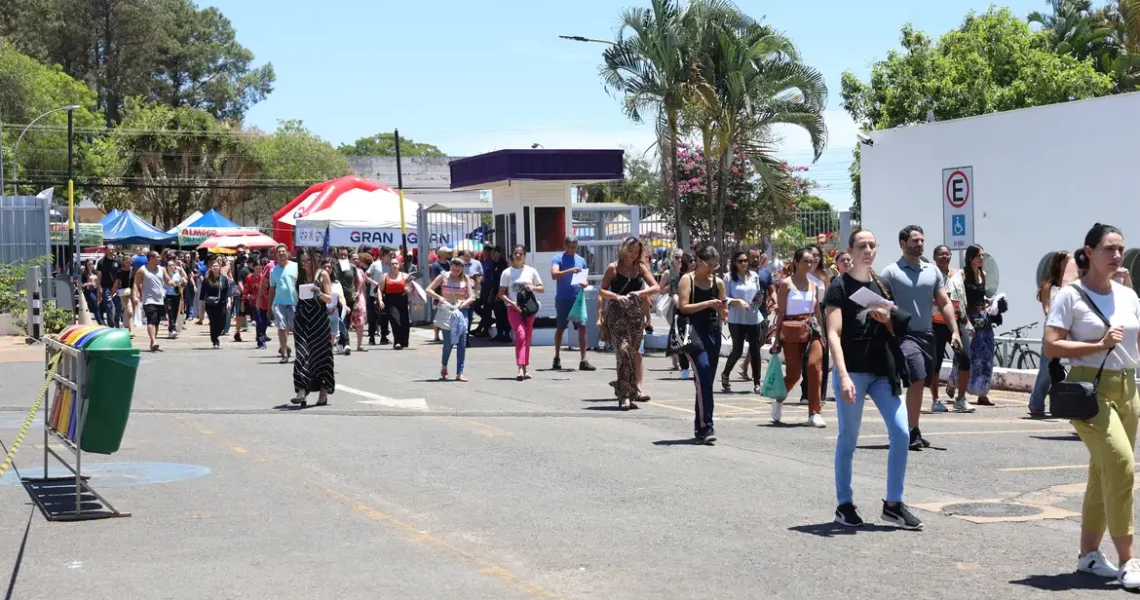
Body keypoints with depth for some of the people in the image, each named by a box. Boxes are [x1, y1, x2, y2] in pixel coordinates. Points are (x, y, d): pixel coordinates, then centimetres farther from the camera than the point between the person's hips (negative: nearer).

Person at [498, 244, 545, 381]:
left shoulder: (531, 271, 7)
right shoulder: (507, 272, 2)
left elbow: (542, 288, 12)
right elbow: (501, 293, 1)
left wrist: (533, 288, -9)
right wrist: (511, 302, -16)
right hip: (513, 308, -3)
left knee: (527, 338, 6)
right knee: (521, 335, -19)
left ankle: (524, 369, 16)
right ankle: (521, 369, -25)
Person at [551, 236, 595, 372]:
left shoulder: (581, 260, 12)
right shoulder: (558, 258, -2)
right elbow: (554, 275, -18)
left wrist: (585, 283, -6)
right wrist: (570, 270, -32)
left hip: (577, 298, 3)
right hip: (563, 299, -3)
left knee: (582, 326, -7)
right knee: (560, 328, 8)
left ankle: (583, 361, -8)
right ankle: (557, 359, 22)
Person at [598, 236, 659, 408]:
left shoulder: (640, 268, 9)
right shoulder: (613, 268, 2)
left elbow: (655, 287, 4)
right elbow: (601, 291, 1)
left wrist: (640, 293, -13)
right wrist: (617, 297, -14)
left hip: (635, 314, 4)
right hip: (617, 313, -3)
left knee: (633, 352, 4)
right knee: (623, 350, -15)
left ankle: (633, 390, 12)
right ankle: (625, 395, -16)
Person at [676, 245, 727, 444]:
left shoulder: (718, 282, 13)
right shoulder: (687, 280, 1)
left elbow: (724, 314, 17)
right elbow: (683, 307, -9)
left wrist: (721, 308, -5)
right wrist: (707, 304, -16)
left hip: (713, 332, 5)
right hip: (694, 332, -5)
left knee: (706, 381, 8)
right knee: (703, 376, -18)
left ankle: (700, 428, 17)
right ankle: (705, 426, -20)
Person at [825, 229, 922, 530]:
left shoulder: (881, 285, 14)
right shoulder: (840, 287, -4)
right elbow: (833, 335, -12)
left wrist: (886, 319, -2)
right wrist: (843, 376, -23)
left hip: (882, 371, 5)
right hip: (852, 371, -5)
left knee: (901, 433, -4)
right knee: (848, 440, 2)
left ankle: (893, 503, 6)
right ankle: (844, 505, 12)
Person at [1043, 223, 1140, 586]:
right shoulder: (1071, 296, -6)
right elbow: (1051, 347, -12)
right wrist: (1099, 345, -18)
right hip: (1090, 389, -7)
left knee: (1104, 474, 11)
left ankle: (1088, 554, 22)